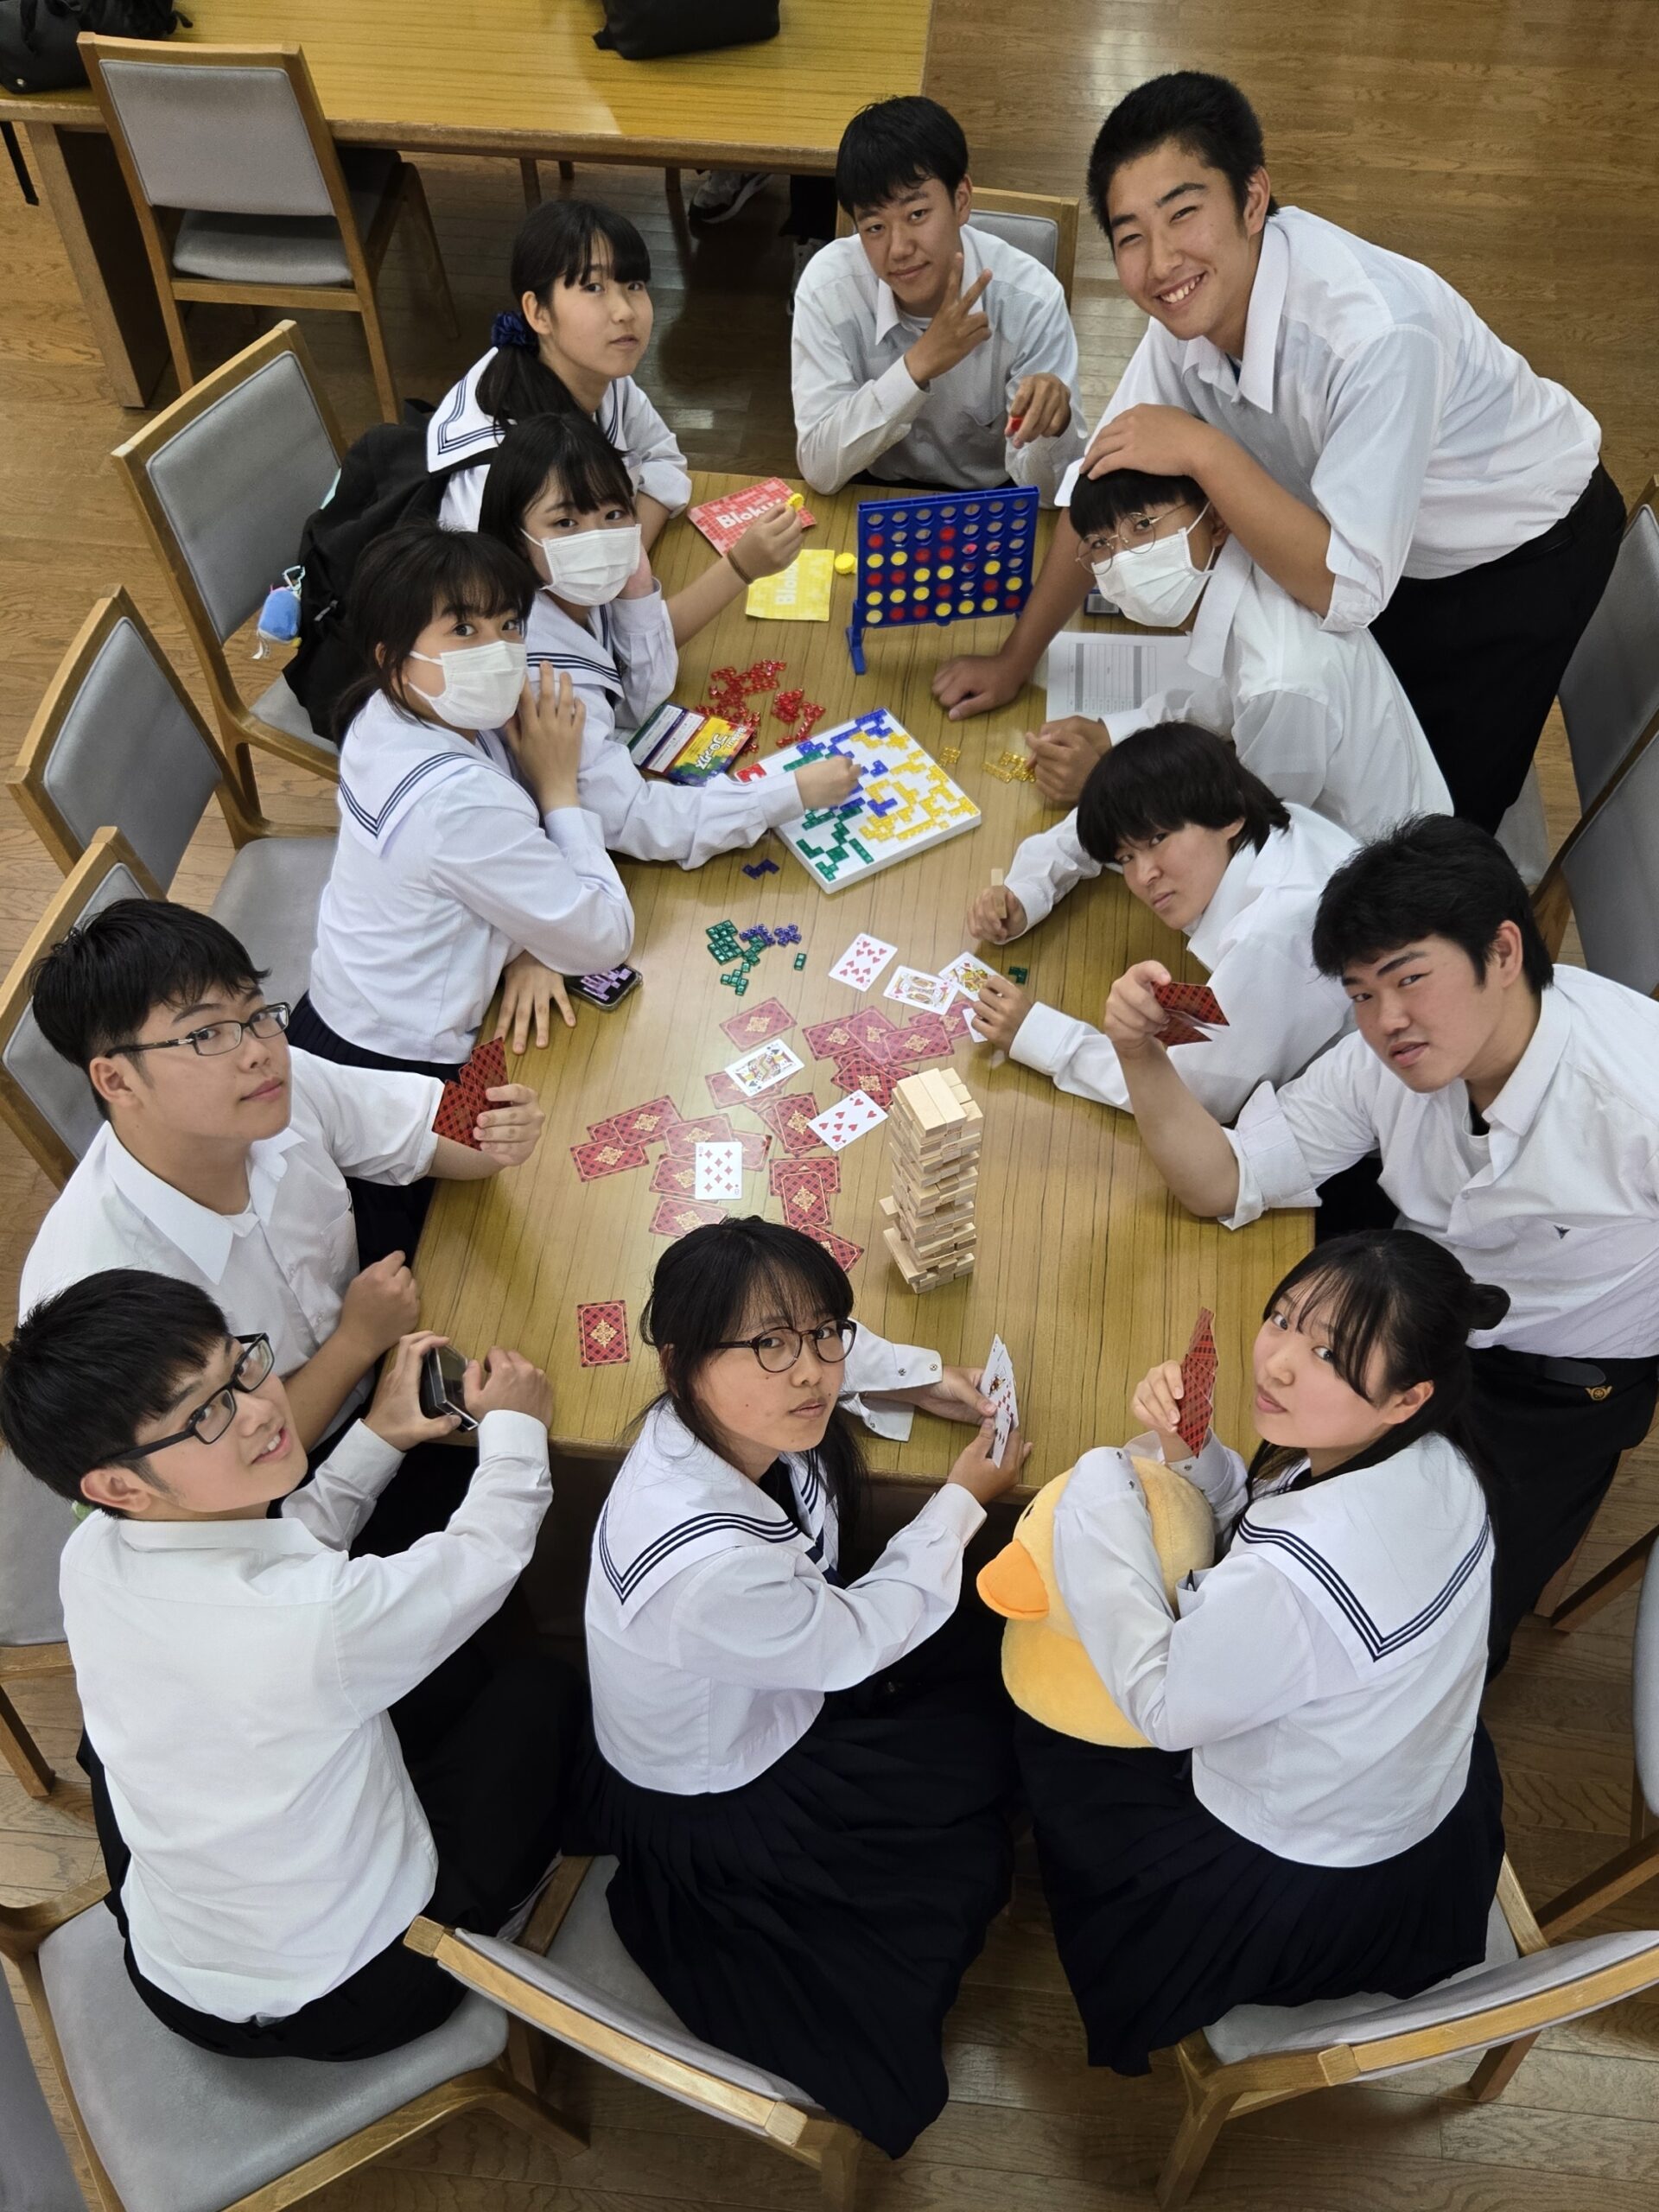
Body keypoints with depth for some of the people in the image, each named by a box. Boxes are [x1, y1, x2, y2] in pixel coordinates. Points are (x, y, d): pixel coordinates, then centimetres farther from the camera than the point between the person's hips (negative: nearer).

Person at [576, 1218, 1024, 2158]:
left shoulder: (738, 1413, -22)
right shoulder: (703, 1564, -42)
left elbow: (834, 1351, 4)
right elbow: (858, 1641, -22)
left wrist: (926, 1377, -10)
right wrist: (963, 1501, -11)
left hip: (776, 1688, 6)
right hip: (716, 1818, -6)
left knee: (993, 1647, 11)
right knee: (993, 1745, 6)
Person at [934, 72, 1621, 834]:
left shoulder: (1375, 333, -40)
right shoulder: (1194, 300, -19)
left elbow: (1348, 592, -38)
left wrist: (1202, 449, -40)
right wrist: (1015, 659, -6)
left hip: (1524, 550, -5)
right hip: (1374, 535, 6)